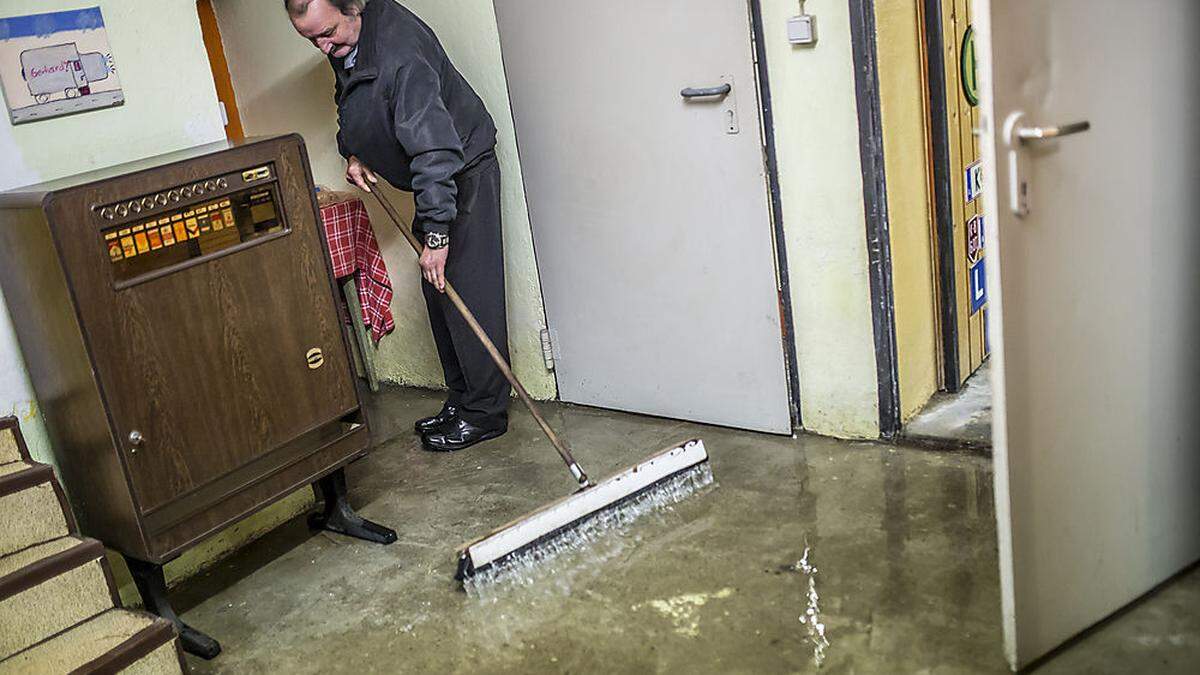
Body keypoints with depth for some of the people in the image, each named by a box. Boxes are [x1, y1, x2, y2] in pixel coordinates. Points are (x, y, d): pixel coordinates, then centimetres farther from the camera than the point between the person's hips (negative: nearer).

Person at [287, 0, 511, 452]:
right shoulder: (344, 43, 1)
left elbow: (433, 147, -35)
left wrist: (436, 235, -35)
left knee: (470, 293, -9)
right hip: (434, 180, 10)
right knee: (438, 292, 11)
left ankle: (485, 413, -1)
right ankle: (461, 399, 21)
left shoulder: (400, 51, -30)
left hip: (465, 173, -10)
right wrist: (353, 152, 5)